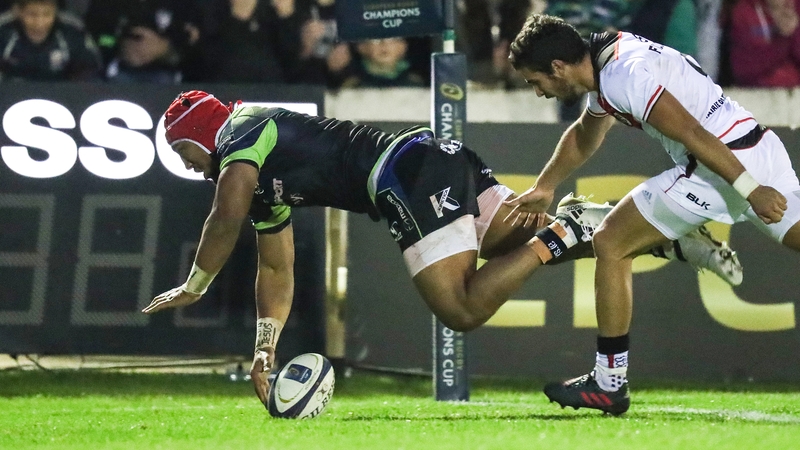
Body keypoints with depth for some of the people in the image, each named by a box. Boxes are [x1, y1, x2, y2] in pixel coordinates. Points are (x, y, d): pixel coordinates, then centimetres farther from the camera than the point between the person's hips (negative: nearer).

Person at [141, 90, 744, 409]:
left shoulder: (244, 134, 1)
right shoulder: (264, 182, 28)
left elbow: (228, 218, -16)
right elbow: (277, 269, 31)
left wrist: (193, 288, -5)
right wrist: (265, 348, 20)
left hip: (411, 174, -9)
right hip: (444, 160, 9)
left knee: (465, 309, -14)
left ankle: (562, 234, -17)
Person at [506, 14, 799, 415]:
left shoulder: (624, 76, -15)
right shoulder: (611, 58, 16)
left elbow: (692, 134, -22)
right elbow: (583, 137, 34)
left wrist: (750, 190, -23)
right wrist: (544, 187, 41)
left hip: (726, 162, -9)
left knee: (610, 244, 1)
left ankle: (609, 385, 6)